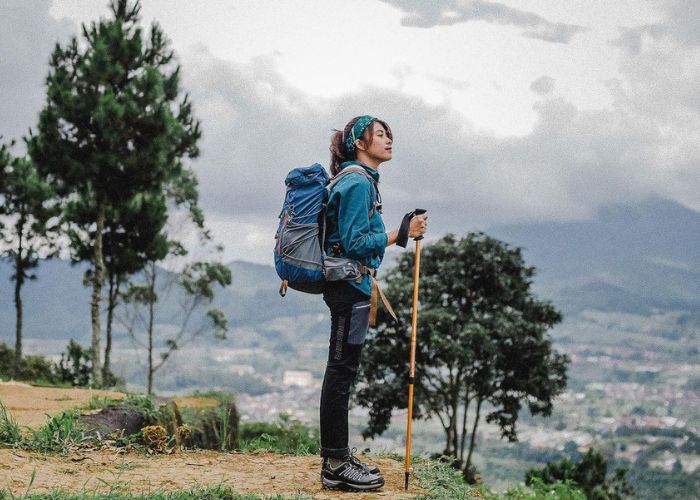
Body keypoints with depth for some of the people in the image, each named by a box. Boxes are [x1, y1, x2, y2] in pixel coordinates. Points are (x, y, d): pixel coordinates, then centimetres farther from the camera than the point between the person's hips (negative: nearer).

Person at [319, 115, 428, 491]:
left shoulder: (362, 181, 18)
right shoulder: (358, 183, -13)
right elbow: (354, 243, -19)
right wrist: (400, 233, -24)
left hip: (351, 285, 10)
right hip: (348, 286, -10)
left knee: (342, 371, 12)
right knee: (341, 371, -7)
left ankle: (337, 456, 19)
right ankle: (335, 466, -3)